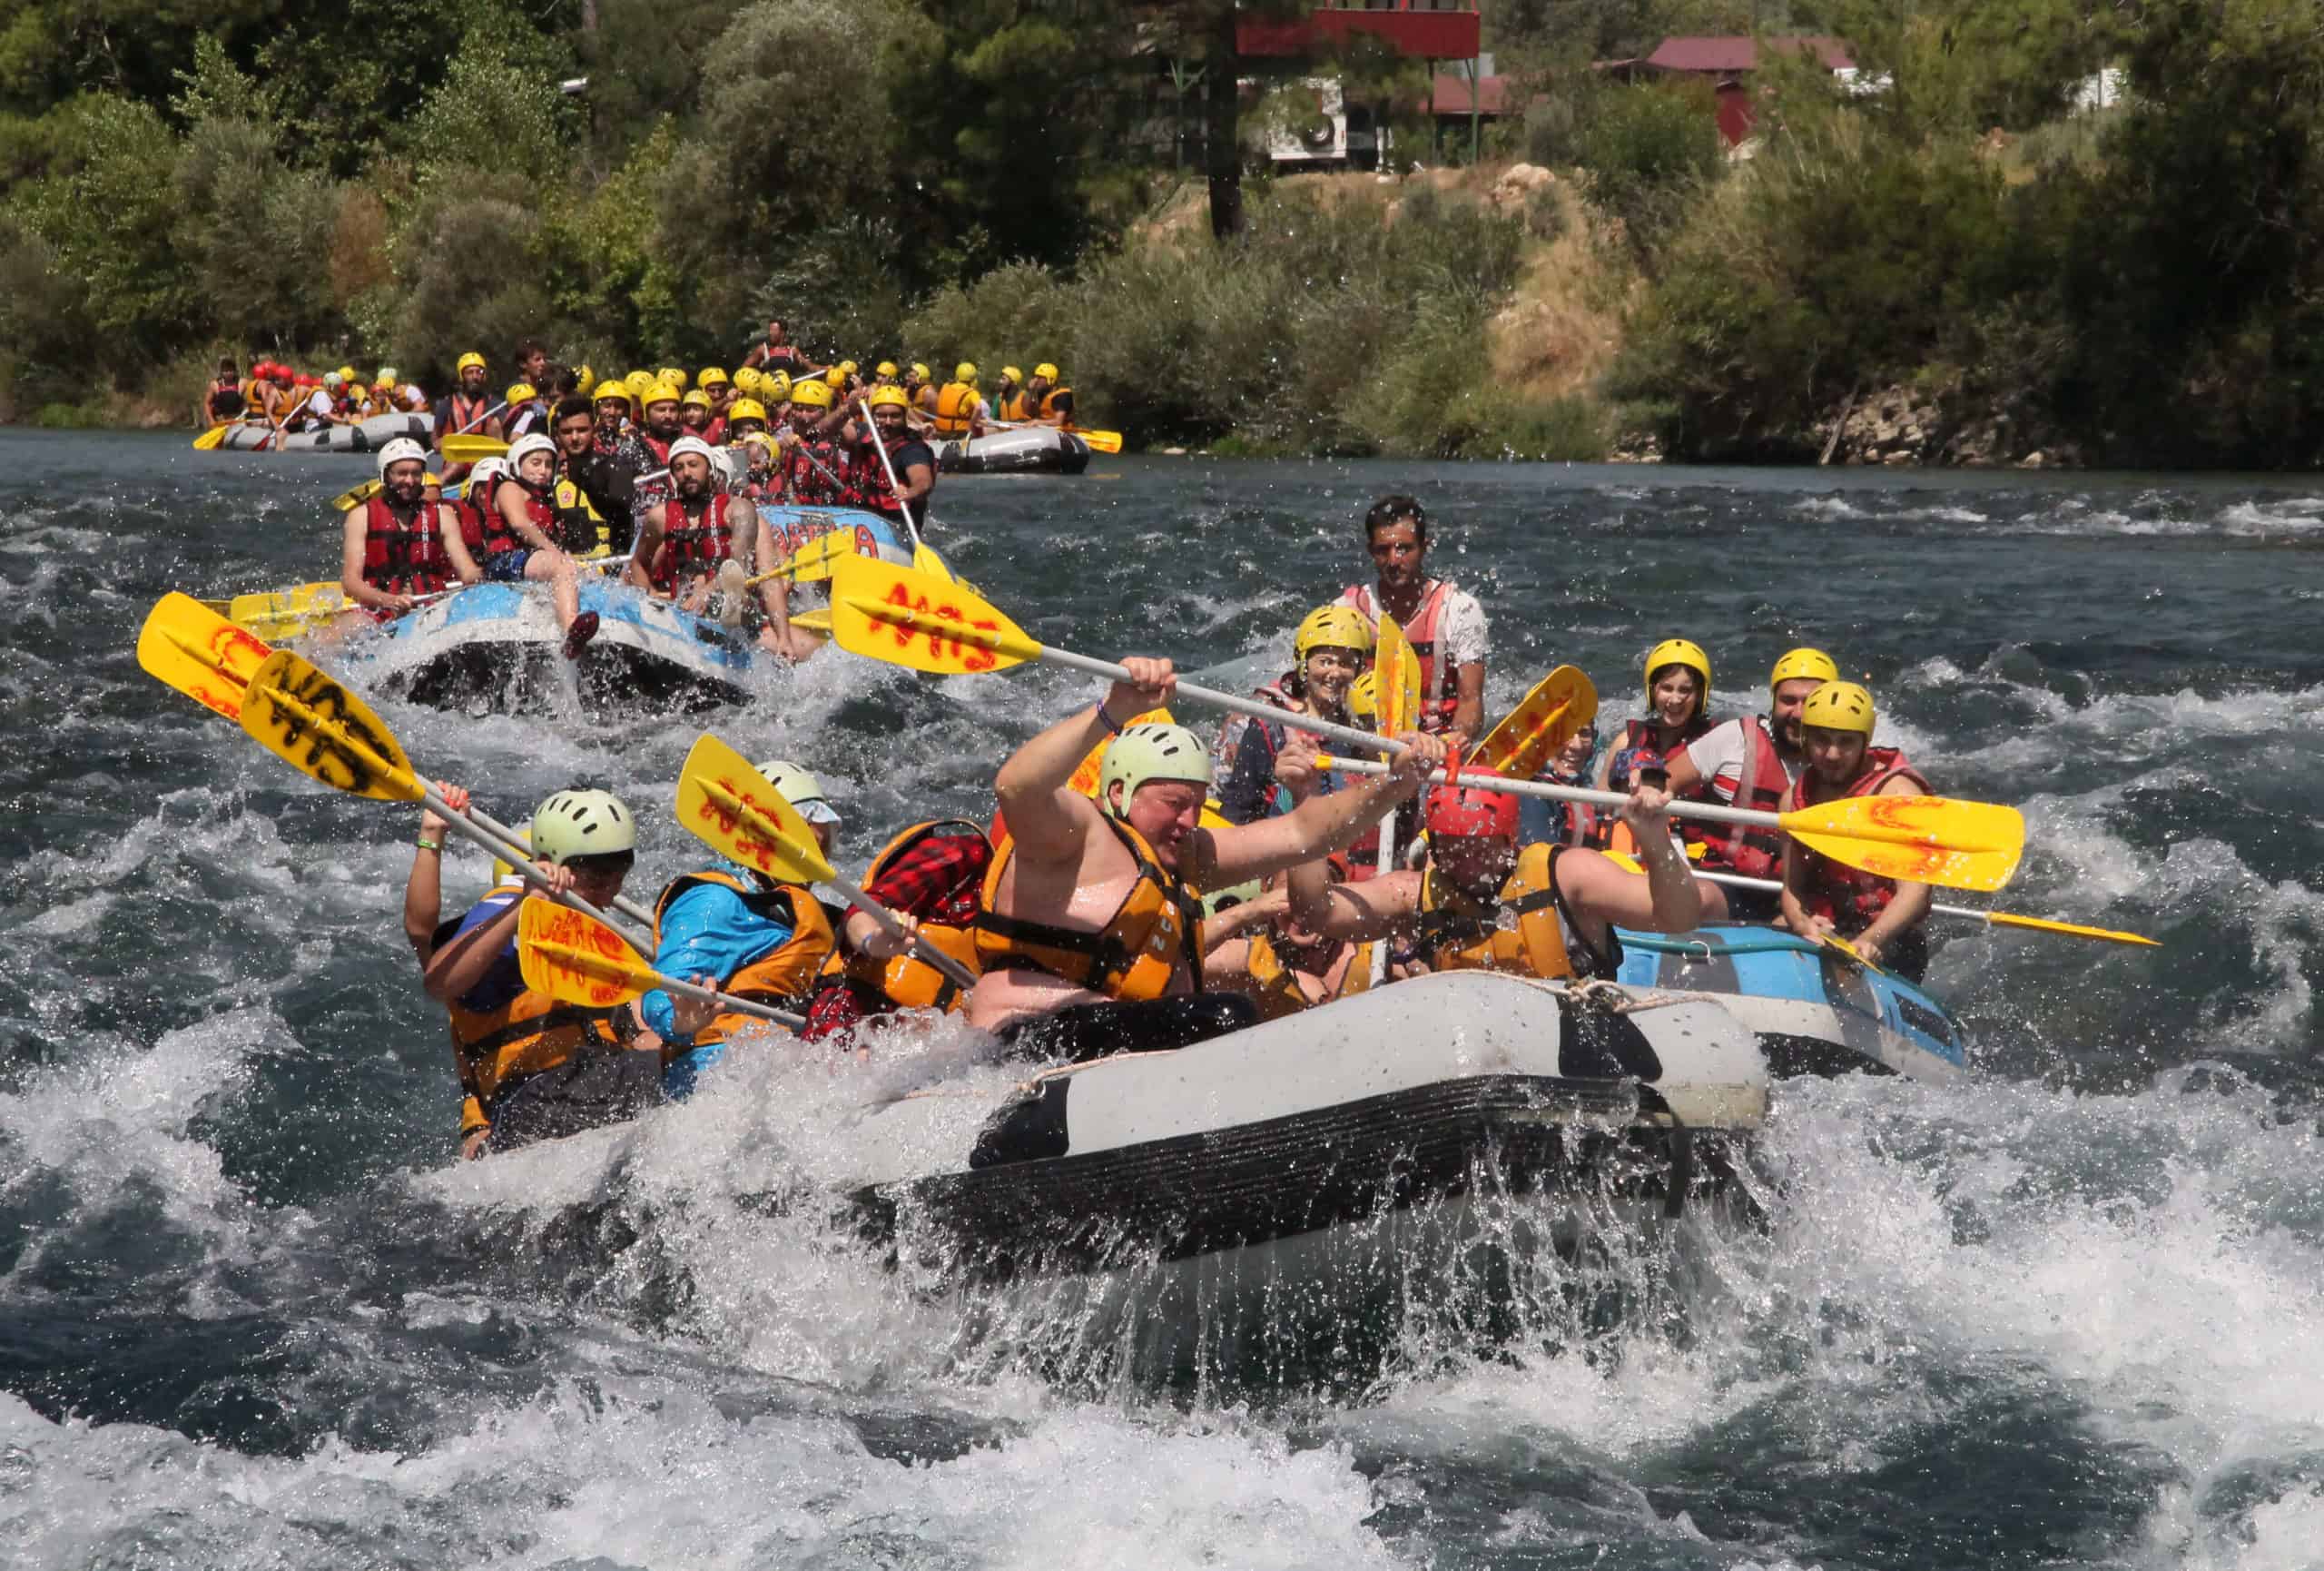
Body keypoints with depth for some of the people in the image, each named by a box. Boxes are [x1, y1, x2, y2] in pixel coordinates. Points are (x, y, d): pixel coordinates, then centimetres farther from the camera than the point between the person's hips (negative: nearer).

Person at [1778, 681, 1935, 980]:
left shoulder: (1897, 792, -8)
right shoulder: (1796, 798, 11)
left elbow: (1914, 891, -17)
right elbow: (1791, 888, 10)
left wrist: (1868, 941, -34)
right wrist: (1801, 924, -15)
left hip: (1889, 944, -6)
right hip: (1818, 936, 6)